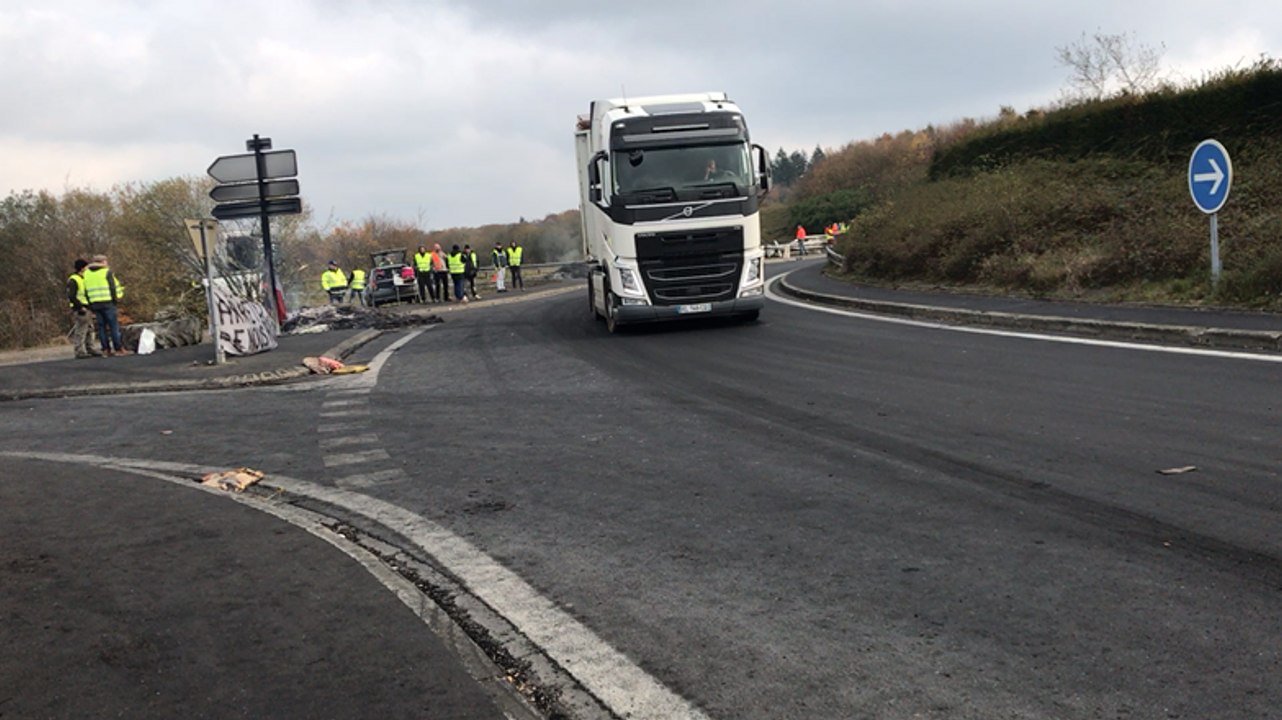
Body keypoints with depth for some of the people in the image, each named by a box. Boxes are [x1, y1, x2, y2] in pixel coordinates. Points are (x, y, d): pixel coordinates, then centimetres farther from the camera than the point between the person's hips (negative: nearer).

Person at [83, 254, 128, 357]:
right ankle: (118, 348, -6)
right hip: (107, 302, -5)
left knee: (102, 326, 7)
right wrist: (116, 299, 6)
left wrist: (90, 305, 17)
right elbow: (113, 287, -7)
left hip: (94, 304, 5)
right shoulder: (107, 272, -5)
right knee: (114, 325, -3)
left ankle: (106, 349, 5)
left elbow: (86, 291, 14)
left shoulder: (87, 273, 13)